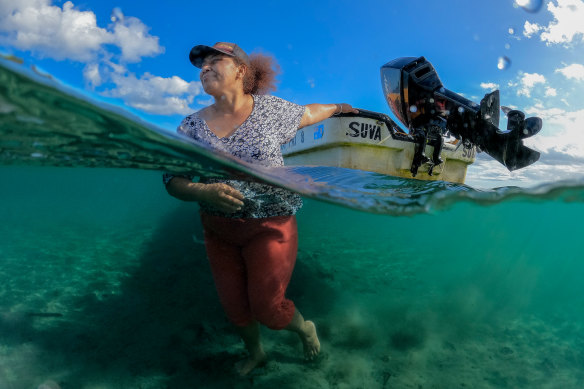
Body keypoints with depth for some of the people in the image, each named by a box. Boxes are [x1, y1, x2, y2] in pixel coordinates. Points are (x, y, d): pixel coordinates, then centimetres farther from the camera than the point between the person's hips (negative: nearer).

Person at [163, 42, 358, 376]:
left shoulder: (270, 109, -7)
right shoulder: (192, 126, -3)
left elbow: (309, 113, 12)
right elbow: (172, 179, -7)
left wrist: (339, 107, 28)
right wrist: (203, 191, -27)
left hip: (270, 226, -3)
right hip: (219, 233, 4)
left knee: (267, 307, -2)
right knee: (234, 306, 15)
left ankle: (306, 329, 36)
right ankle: (255, 353, 48)